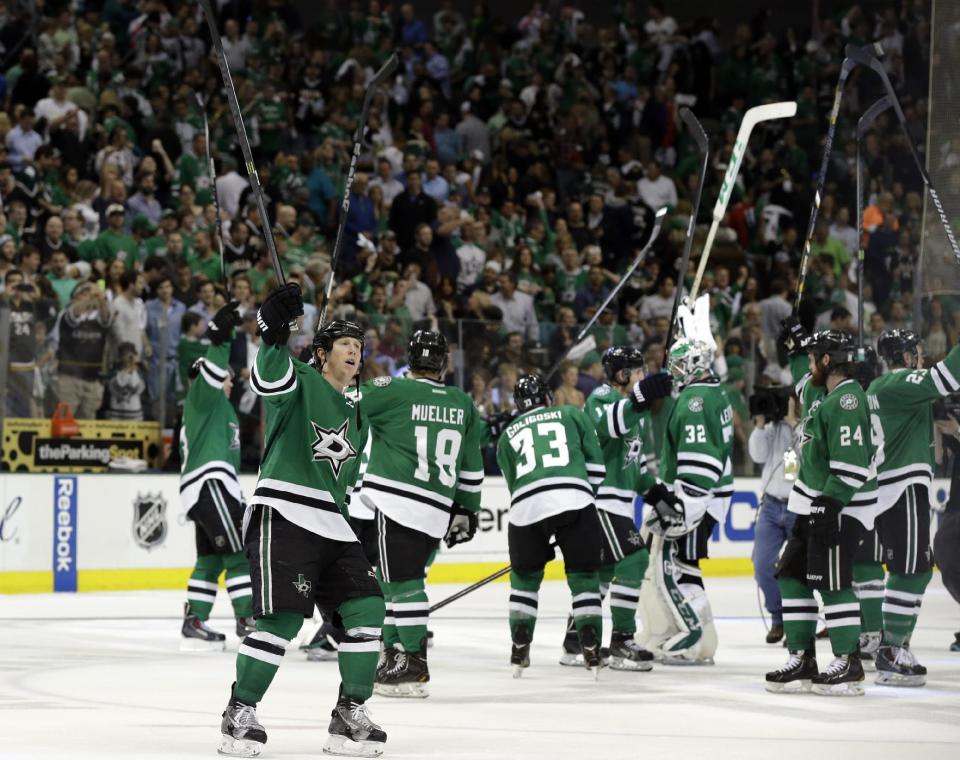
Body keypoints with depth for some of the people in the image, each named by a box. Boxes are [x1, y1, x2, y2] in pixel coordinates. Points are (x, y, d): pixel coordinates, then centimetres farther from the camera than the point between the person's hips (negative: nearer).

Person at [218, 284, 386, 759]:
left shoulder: (355, 417, 25)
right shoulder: (299, 381, 0)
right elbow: (269, 380, -25)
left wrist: (364, 534, 24)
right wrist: (274, 333, -39)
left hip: (332, 528, 8)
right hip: (283, 517, -8)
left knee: (366, 609, -3)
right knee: (282, 619, -15)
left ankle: (350, 717, 6)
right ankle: (239, 714, -1)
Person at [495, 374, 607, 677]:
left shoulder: (507, 436, 28)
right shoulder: (572, 415, 23)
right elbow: (595, 462, 14)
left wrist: (543, 539, 32)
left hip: (526, 507, 2)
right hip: (575, 502, -2)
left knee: (524, 577, 21)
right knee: (584, 577, 10)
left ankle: (519, 652, 16)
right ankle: (592, 651, 1)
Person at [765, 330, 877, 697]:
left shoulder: (846, 400, -16)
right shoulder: (827, 399, 18)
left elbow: (851, 463, -24)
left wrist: (831, 506, -25)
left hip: (840, 508, -11)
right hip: (815, 506, 11)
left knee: (832, 582, -9)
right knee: (792, 577, 10)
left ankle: (849, 665, -3)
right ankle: (802, 661, 14)